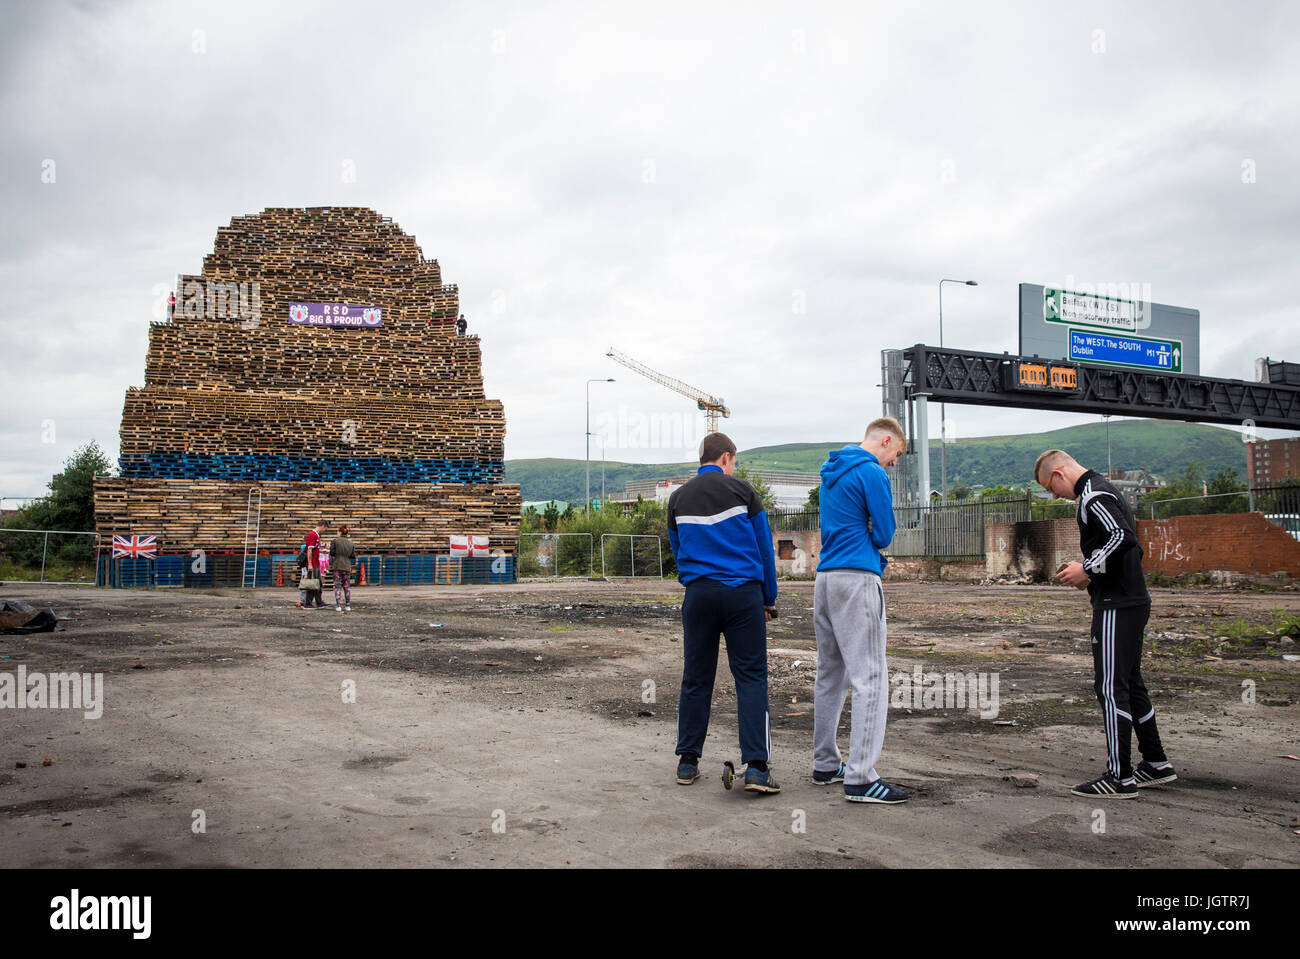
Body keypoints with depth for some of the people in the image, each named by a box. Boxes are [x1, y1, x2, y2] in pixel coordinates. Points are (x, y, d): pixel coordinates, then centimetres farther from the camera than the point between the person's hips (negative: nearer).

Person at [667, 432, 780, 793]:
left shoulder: (678, 498, 10)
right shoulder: (741, 490, 1)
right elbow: (764, 546, 4)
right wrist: (769, 598, 12)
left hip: (698, 595, 3)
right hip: (743, 593, -3)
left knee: (695, 679, 10)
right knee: (751, 677, -1)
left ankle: (687, 762, 15)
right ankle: (756, 767, -7)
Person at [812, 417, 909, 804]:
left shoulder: (831, 471, 19)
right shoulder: (872, 473, -9)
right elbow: (884, 535, -9)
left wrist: (862, 538, 8)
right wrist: (867, 539, 11)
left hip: (825, 578, 9)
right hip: (858, 579, -9)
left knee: (830, 675, 14)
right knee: (870, 678, -8)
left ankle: (826, 764, 21)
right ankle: (861, 778, -10)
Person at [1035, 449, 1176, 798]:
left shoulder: (1093, 496, -12)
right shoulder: (1105, 490, 19)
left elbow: (1121, 537, -27)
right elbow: (1130, 543, 23)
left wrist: (1087, 568, -17)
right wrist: (1091, 571, 15)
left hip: (1116, 605, -11)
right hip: (1133, 600, 11)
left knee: (1111, 687, -7)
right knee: (1130, 683, 17)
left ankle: (1120, 777, -4)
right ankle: (1156, 765, 25)